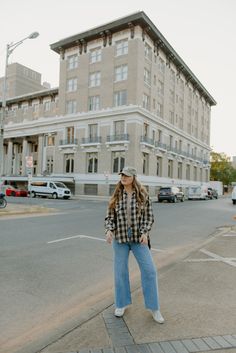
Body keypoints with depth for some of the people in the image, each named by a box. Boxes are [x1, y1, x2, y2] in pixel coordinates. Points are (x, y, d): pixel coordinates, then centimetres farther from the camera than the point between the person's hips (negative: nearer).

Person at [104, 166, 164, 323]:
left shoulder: (143, 195, -3)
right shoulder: (116, 196, 2)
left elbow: (149, 216, -2)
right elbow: (110, 217, 3)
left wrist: (145, 233, -15)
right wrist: (109, 230, -14)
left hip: (138, 238, -1)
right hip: (120, 238, 2)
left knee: (149, 270, -3)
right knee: (120, 271, 9)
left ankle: (154, 307, 15)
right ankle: (122, 304, 30)